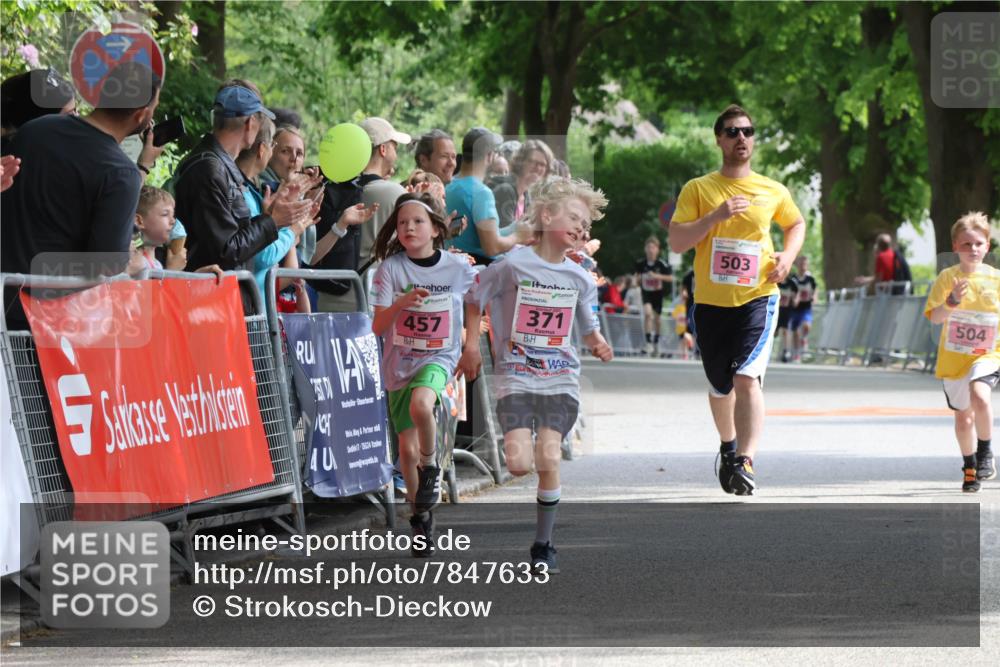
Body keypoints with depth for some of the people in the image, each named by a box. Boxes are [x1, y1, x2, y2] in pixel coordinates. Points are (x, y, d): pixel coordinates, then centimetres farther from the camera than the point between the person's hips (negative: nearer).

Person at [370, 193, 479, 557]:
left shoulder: (457, 268, -6)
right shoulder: (391, 268, -8)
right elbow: (378, 327, -11)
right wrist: (401, 303, -29)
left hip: (439, 359, -2)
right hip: (399, 365, 2)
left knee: (420, 404, -35)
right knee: (407, 449, 2)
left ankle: (431, 468, -9)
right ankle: (420, 516, 24)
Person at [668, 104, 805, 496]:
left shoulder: (773, 192, 5)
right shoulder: (698, 190, 1)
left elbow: (796, 223, 25)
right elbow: (676, 242, -7)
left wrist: (788, 256, 5)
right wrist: (716, 216, -19)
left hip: (757, 298, -1)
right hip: (710, 302, 1)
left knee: (747, 378, -20)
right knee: (720, 386, 14)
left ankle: (745, 462, -26)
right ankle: (728, 446, 41)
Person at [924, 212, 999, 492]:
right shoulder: (947, 278, -5)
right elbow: (934, 317, -13)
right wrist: (952, 302, -30)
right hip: (953, 358, 2)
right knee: (963, 415, 13)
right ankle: (970, 466, 36)